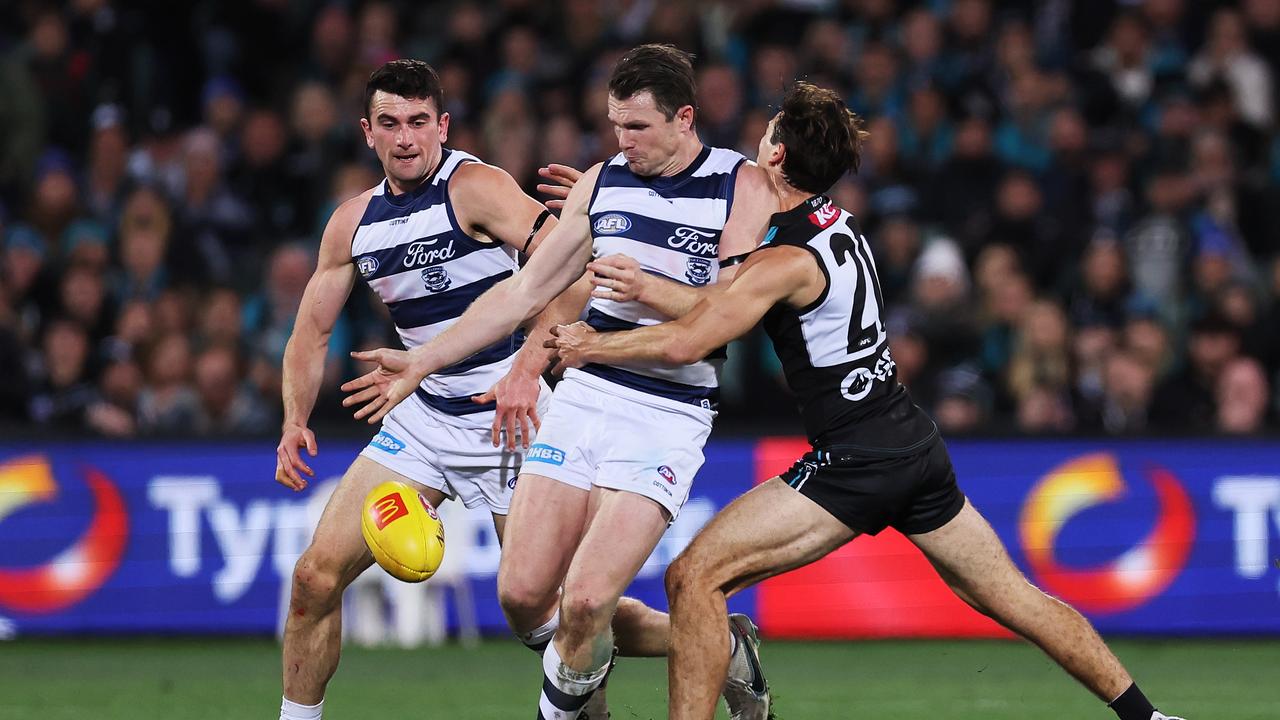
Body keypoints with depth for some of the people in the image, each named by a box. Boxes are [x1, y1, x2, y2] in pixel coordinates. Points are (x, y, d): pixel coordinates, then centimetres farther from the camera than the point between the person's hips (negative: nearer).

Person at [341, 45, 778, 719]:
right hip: (585, 393, 5)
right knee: (522, 593, -5)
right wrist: (422, 360, 14)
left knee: (585, 600, -19)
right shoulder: (602, 181, 11)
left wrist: (646, 289, -26)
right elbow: (525, 291, 16)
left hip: (668, 416, -5)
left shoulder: (744, 187, -3)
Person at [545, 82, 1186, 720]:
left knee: (695, 576, -9)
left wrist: (590, 346, -6)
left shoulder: (789, 261, -15)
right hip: (916, 446, 9)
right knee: (1013, 600, 18)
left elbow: (684, 343, -22)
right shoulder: (838, 224, 10)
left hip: (856, 463, -9)